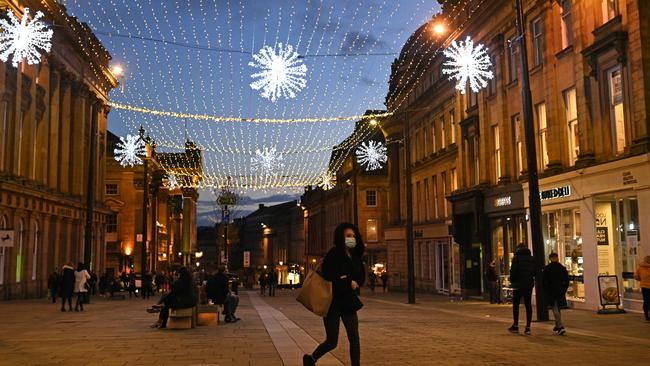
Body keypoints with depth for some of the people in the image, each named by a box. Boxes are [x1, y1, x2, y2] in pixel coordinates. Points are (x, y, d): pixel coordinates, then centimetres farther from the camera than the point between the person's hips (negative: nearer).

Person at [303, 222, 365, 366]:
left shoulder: (355, 256, 6)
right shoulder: (333, 255, -13)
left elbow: (361, 278, 7)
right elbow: (328, 279, -19)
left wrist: (354, 282, -13)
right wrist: (348, 283, -18)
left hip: (348, 302, 6)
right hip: (333, 303, -6)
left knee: (354, 338, -2)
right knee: (332, 342, 3)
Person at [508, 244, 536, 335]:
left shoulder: (517, 258, -8)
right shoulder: (532, 258, 9)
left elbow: (513, 271, -12)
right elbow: (535, 272, 13)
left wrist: (512, 281, 0)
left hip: (519, 284, -4)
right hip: (529, 285, 4)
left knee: (515, 305, 6)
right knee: (528, 305, 4)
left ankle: (515, 326, 6)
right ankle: (528, 327, 2)